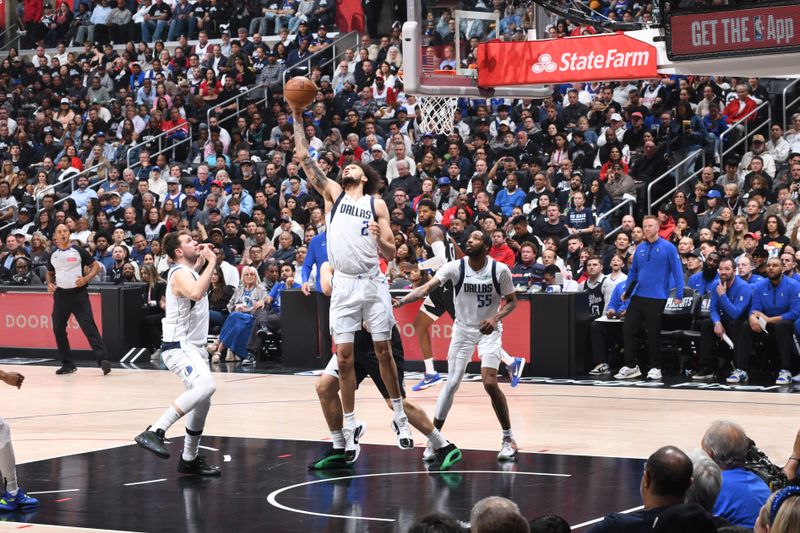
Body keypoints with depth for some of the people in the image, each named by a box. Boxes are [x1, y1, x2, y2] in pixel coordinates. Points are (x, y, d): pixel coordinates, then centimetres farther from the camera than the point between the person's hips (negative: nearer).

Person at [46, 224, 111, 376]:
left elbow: (96, 266, 1)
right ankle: (68, 364, 15)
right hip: (60, 295, 5)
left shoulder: (78, 251, -3)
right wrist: (50, 283, 4)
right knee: (58, 329, 4)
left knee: (89, 327, -13)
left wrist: (86, 278, -15)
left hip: (78, 294, -5)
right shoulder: (53, 256, 9)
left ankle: (103, 359, -20)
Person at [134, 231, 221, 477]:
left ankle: (189, 460, 26)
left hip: (193, 347, 10)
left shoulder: (189, 271, 15)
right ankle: (154, 432, -35)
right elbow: (196, 293, -38)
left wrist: (200, 262, 26)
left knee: (202, 401, 15)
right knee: (206, 385, -31)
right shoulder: (180, 273, -15)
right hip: (179, 347, -10)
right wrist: (211, 262, -27)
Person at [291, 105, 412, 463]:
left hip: (373, 282, -1)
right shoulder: (333, 194, 10)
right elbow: (304, 158, 1)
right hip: (343, 285, 1)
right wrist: (298, 119, -4)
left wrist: (380, 238, -17)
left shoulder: (377, 204, 7)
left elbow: (391, 254, 4)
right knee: (343, 358, -1)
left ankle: (399, 416, 18)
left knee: (384, 352, 4)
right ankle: (349, 430, 5)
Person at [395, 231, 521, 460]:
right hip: (463, 329, 2)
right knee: (452, 384, 0)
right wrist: (403, 300, -42)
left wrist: (496, 318, -23)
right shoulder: (455, 267, -15)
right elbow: (427, 287, -25)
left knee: (490, 383, -16)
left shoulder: (500, 270, -15)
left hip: (489, 330, -2)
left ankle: (508, 438, -1)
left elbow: (512, 301, -4)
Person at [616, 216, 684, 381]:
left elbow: (677, 271, -9)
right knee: (628, 329, 3)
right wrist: (627, 291, 12)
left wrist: (679, 295, -13)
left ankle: (655, 368, 16)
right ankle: (630, 366, 13)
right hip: (638, 296, 5)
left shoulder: (668, 248, -8)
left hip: (657, 297, -5)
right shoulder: (640, 248, 8)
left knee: (653, 333, 3)